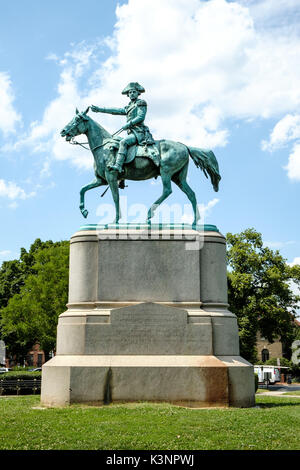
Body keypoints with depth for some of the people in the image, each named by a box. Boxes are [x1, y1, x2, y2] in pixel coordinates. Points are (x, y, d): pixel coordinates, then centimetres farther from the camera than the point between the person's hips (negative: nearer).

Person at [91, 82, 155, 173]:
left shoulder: (141, 103, 4)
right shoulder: (128, 107, 26)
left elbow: (141, 117, -9)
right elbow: (116, 110, 26)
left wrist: (128, 124, -14)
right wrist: (99, 109, 24)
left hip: (139, 132, -9)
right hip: (132, 133, 9)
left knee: (123, 142, -29)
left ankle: (118, 166, -42)